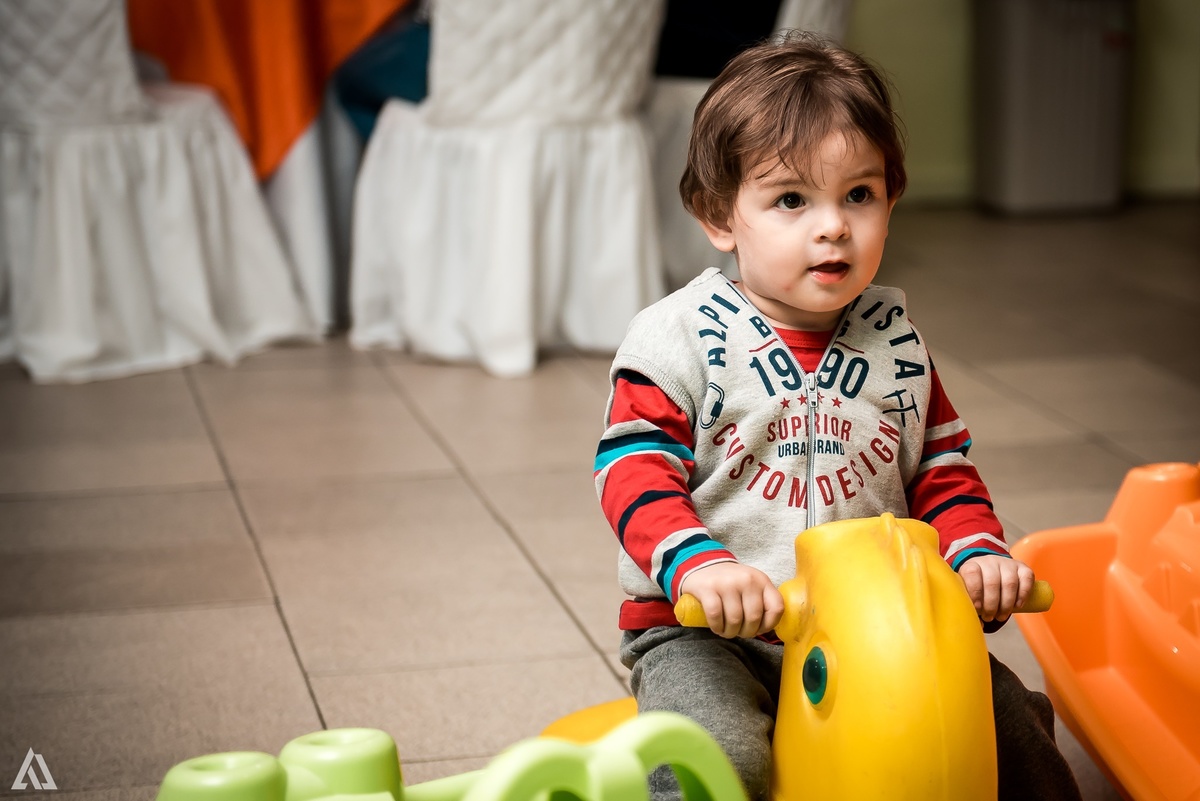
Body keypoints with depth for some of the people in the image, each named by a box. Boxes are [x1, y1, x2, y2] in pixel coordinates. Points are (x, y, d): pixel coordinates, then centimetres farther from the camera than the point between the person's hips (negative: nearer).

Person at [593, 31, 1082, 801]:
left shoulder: (896, 340, 8)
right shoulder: (679, 337, -7)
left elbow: (942, 466, 13)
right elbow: (634, 470, -13)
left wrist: (978, 551, -7)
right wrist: (697, 565, -31)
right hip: (709, 632, -4)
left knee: (998, 712, -3)